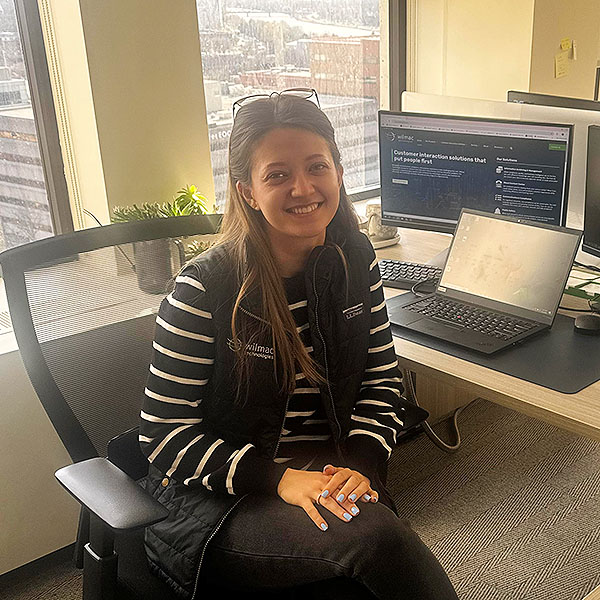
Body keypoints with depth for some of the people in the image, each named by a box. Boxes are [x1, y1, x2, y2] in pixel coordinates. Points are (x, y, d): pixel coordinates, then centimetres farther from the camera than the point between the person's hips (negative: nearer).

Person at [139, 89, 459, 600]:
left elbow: (381, 376, 7)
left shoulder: (355, 260, 1)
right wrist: (279, 478, -21)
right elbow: (165, 433, -12)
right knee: (375, 535, -29)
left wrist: (361, 462, -11)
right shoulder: (204, 290, -15)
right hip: (222, 496, -4)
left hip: (327, 474, 4)